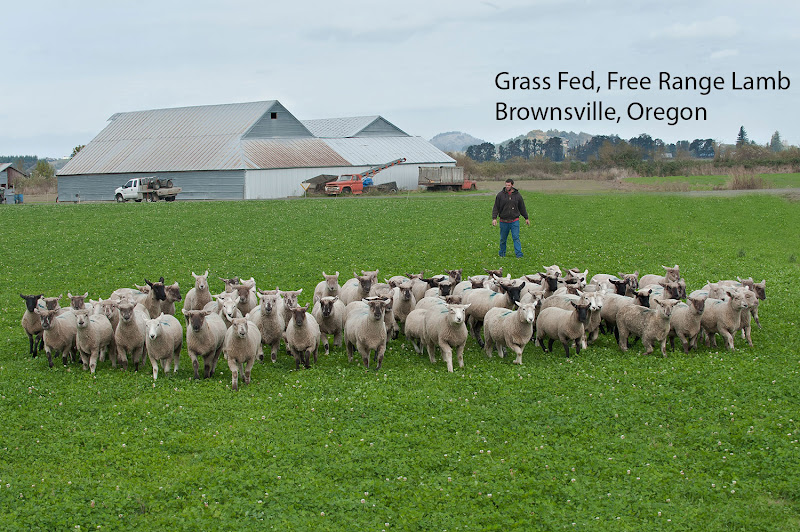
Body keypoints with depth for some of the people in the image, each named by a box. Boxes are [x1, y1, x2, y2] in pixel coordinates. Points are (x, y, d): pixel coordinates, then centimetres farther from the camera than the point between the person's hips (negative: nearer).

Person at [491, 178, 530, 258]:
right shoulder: (500, 195, -1)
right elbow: (496, 207, -1)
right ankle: (502, 254, 25)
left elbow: (522, 208, 13)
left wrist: (526, 218, 19)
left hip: (514, 221, 0)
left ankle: (519, 254, -9)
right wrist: (494, 218, -12)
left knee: (516, 238, -8)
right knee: (503, 239, 9)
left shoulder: (517, 195, 3)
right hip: (503, 221, 0)